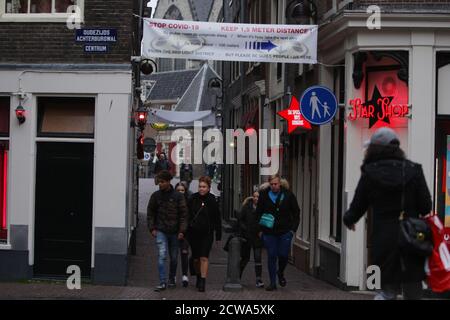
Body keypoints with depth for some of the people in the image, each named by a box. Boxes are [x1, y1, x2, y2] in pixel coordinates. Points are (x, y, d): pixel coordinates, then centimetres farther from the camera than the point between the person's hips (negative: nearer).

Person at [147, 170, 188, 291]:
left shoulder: (178, 196, -4)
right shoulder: (156, 195, 1)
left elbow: (183, 214, -3)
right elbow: (150, 212, 10)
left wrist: (182, 231, -9)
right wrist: (152, 228, 1)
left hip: (174, 231, 0)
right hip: (161, 231, 0)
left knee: (174, 257, 11)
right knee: (162, 255, -13)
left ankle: (172, 279, 30)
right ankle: (162, 282, -13)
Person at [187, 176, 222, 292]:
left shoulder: (212, 201, -3)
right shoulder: (193, 199, 1)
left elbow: (217, 219, 1)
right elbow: (187, 215, 6)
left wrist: (218, 236, 0)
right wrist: (185, 232, 3)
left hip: (207, 234, -2)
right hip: (194, 233, 2)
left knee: (204, 258, -11)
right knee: (196, 259, 11)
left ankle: (202, 282, -11)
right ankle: (199, 277, 33)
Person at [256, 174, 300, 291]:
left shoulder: (288, 195, -2)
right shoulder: (264, 195, -1)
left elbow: (296, 213, 6)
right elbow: (258, 213, 7)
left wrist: (294, 228, -2)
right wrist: (260, 230, 1)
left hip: (285, 232, 0)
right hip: (269, 232, 0)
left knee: (283, 255, -2)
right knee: (271, 257, 0)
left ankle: (281, 273, 29)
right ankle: (272, 283, 8)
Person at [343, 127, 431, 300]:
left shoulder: (370, 174, -2)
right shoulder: (413, 170, 0)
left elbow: (358, 206, 6)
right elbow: (426, 207, -1)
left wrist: (348, 219, 27)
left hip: (384, 240, 0)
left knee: (389, 289, 11)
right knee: (413, 291, 9)